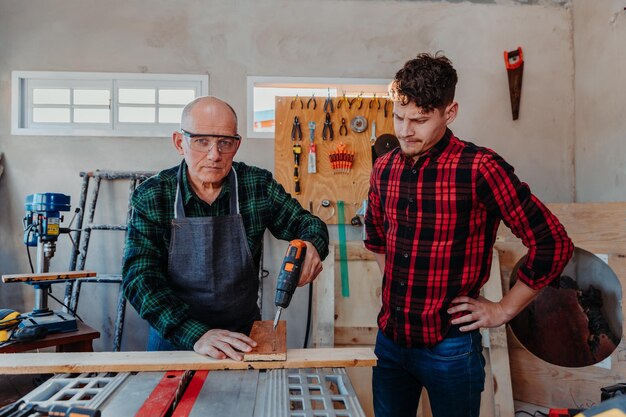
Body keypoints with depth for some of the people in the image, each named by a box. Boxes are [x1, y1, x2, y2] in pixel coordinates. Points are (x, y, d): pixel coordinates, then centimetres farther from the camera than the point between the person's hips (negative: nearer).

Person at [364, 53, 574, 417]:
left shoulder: (480, 168, -18)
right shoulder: (385, 168, 1)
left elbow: (553, 244, -14)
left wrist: (504, 310, -9)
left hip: (449, 348, -5)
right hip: (389, 339, 5)